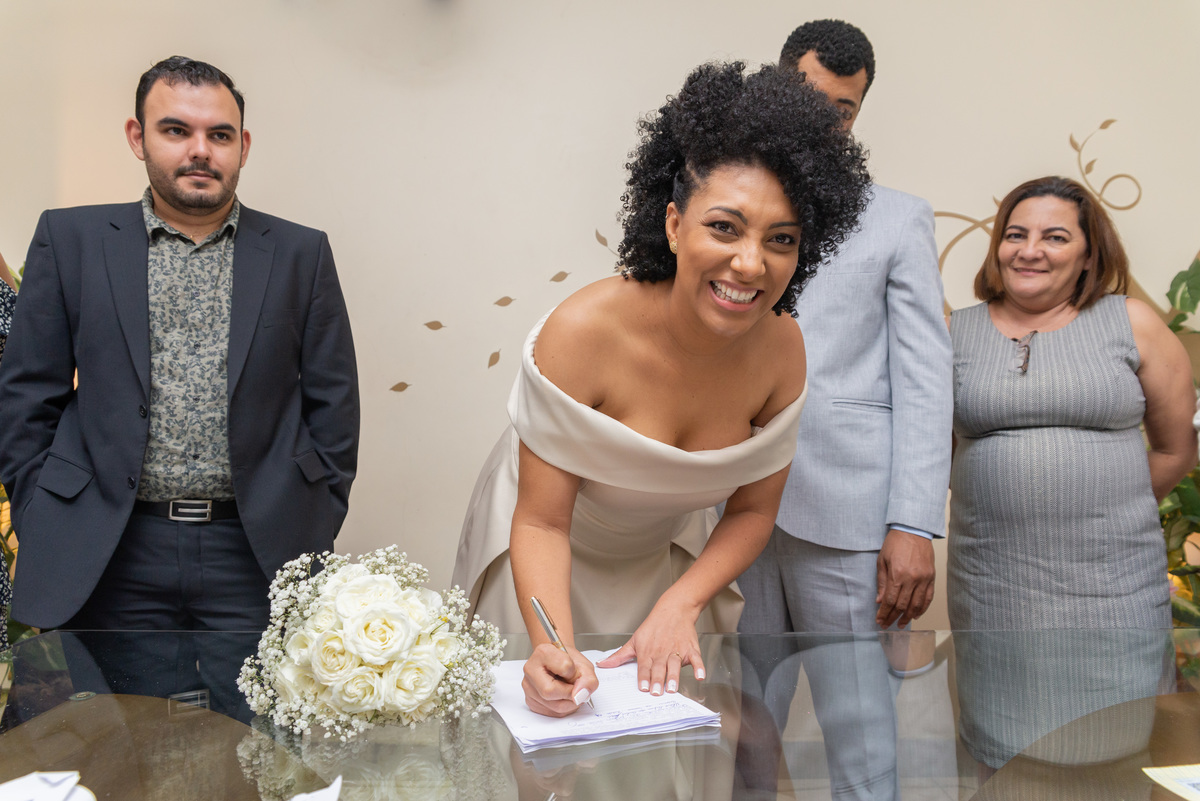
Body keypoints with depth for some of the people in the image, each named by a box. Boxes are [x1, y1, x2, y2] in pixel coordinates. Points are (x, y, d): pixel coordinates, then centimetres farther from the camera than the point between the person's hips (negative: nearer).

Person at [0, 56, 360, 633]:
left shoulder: (301, 254, 5)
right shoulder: (70, 240, 5)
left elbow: (333, 406, 6)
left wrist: (313, 536, 1)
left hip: (260, 554, 0)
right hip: (107, 562, 1)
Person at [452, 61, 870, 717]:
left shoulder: (782, 350, -20)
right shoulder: (584, 330, -32)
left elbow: (752, 510, -7)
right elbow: (542, 523, -26)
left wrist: (681, 606, -21)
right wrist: (554, 649, -41)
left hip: (669, 558, 3)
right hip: (548, 562, -3)